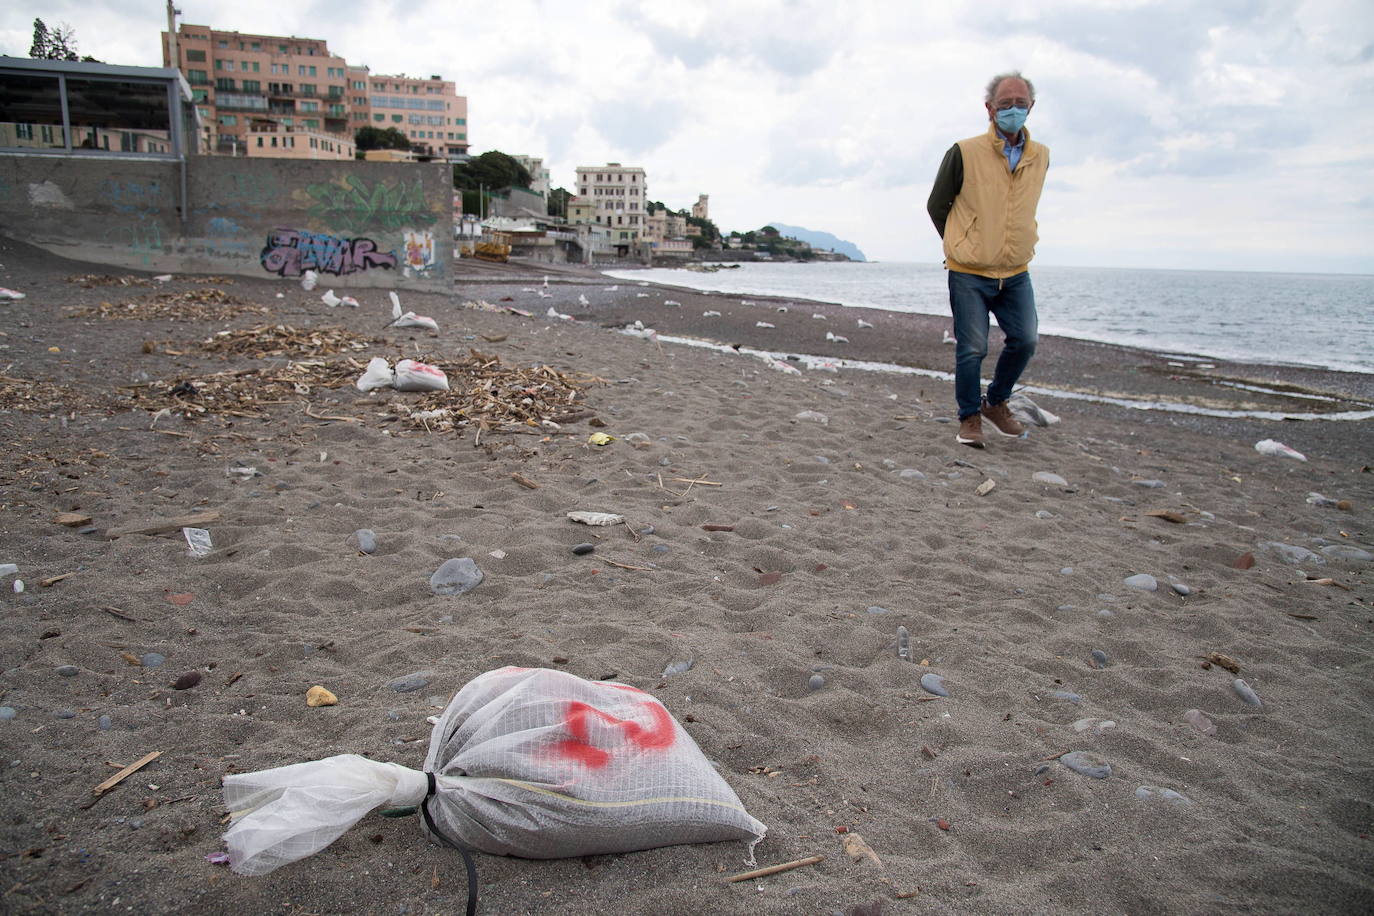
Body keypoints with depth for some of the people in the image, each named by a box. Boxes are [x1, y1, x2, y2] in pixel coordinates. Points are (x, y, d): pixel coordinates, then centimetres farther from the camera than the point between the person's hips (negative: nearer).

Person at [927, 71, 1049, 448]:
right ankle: (970, 418, 13)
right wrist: (961, 247, 6)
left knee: (1024, 341, 2)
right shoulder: (964, 153, -9)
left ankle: (996, 402, 25)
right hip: (969, 274, -4)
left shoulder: (1040, 156, 5)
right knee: (972, 348, -4)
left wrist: (1013, 246, 16)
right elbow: (936, 205, 2)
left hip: (1016, 274, 5)